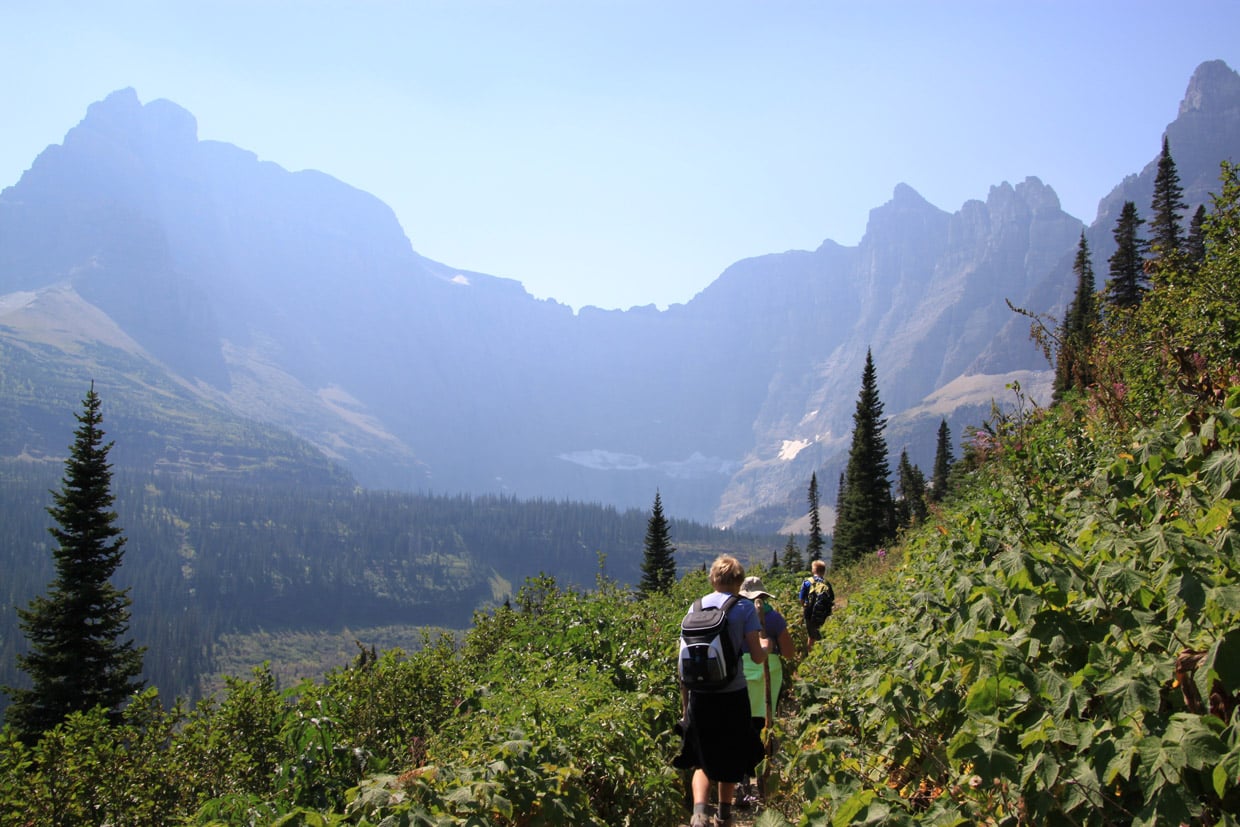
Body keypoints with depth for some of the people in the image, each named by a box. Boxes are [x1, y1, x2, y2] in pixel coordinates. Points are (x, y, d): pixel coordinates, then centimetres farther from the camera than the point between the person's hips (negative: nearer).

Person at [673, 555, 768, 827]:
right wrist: (765, 646, 17)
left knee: (702, 758, 11)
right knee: (730, 757, 17)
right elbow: (757, 657, -7)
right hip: (733, 695, -2)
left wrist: (685, 700, 16)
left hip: (700, 695, 2)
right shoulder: (745, 608, -6)